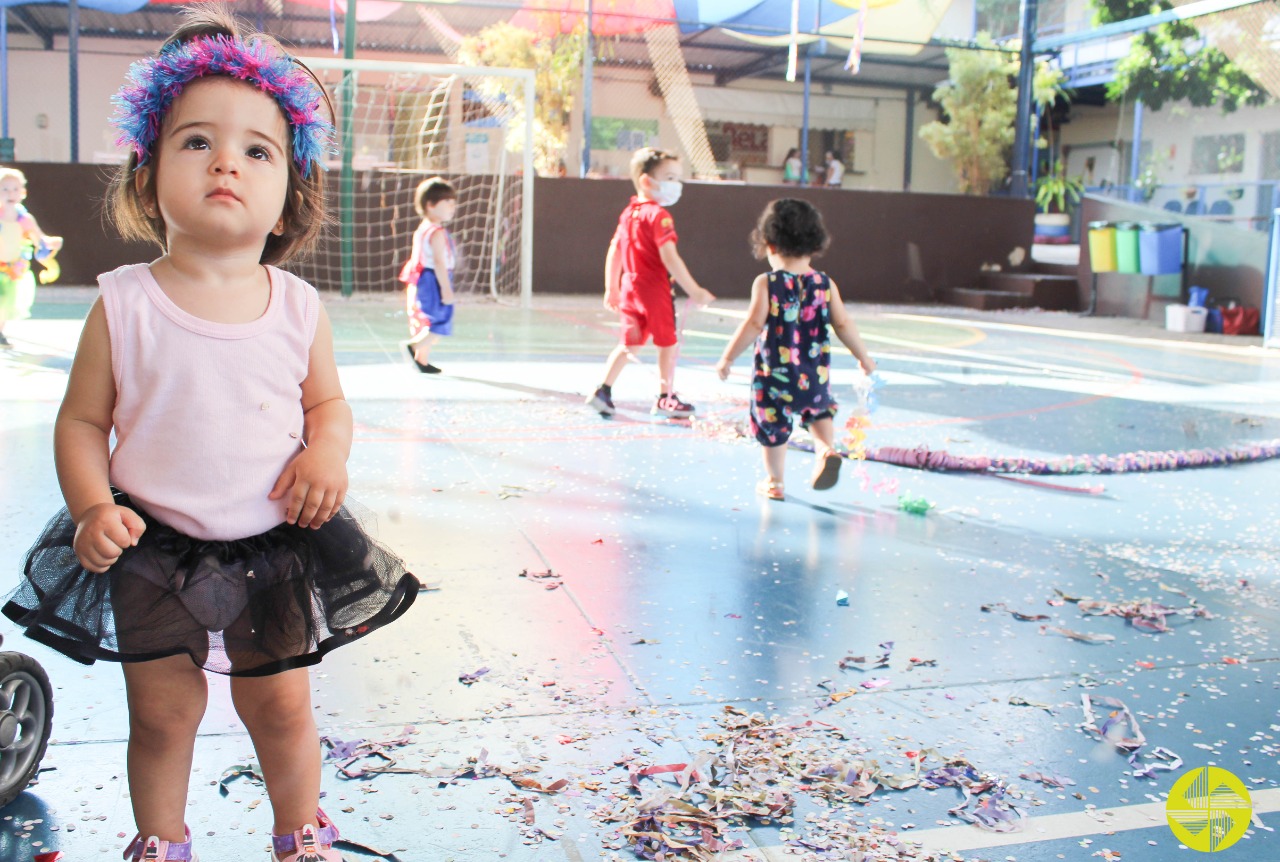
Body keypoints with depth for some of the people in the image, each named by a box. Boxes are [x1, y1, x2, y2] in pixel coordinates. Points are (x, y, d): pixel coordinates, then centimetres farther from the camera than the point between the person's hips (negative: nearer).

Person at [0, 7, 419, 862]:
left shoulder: (299, 309, -7)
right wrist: (93, 507, -18)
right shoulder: (123, 305, -11)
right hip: (152, 553, -1)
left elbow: (328, 403, 6)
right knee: (162, 713, 14)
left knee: (282, 704, 15)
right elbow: (82, 420, -4)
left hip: (274, 552, 1)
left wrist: (327, 452, -14)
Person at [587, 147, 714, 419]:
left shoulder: (627, 213, 9)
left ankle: (603, 391, 8)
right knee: (668, 343, 7)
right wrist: (694, 291, -22)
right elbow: (669, 258, -24)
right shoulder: (659, 215, -16)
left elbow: (613, 252, 13)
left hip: (629, 287, 8)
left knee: (629, 343, 16)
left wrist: (611, 289, 20)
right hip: (655, 289, -7)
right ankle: (665, 399, 14)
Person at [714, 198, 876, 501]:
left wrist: (727, 358, -9)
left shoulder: (765, 283, -12)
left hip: (774, 373, -3)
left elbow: (753, 324, -17)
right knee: (819, 410, 28)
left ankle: (774, 482, 24)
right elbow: (843, 324, 1)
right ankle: (827, 449, 3)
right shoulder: (825, 284, -2)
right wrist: (864, 357, 14)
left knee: (773, 425, 13)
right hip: (815, 373, 3)